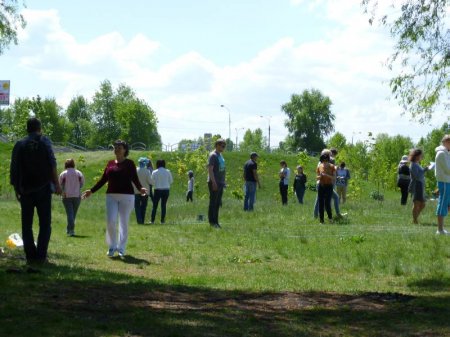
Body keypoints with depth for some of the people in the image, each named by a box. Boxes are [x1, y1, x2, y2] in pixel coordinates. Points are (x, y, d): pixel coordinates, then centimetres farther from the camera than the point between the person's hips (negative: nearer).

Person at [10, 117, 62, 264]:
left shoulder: (19, 145, 8)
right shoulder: (44, 142, 1)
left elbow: (14, 169, 7)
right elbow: (52, 164, -11)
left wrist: (16, 189, 14)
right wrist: (56, 184, -10)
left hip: (25, 190, 2)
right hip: (43, 188, -2)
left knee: (26, 224, 9)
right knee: (45, 224, 2)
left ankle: (30, 256, 2)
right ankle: (41, 256, -7)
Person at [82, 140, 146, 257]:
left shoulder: (129, 163, 2)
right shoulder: (110, 163, 12)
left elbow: (135, 179, -4)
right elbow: (103, 180, 15)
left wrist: (140, 188, -23)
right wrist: (91, 191, 10)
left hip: (126, 196, -3)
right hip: (111, 196, 3)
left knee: (124, 223, 3)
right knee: (110, 221, -6)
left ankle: (121, 249, 13)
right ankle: (112, 246, 10)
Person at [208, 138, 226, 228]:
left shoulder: (220, 155, 18)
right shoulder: (213, 155, -10)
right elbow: (210, 169, -17)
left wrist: (223, 182, 19)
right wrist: (214, 182, -22)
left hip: (220, 183, 9)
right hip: (214, 183, -9)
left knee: (218, 204, 10)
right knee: (213, 203, -5)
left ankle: (216, 222, 14)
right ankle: (212, 222, -3)